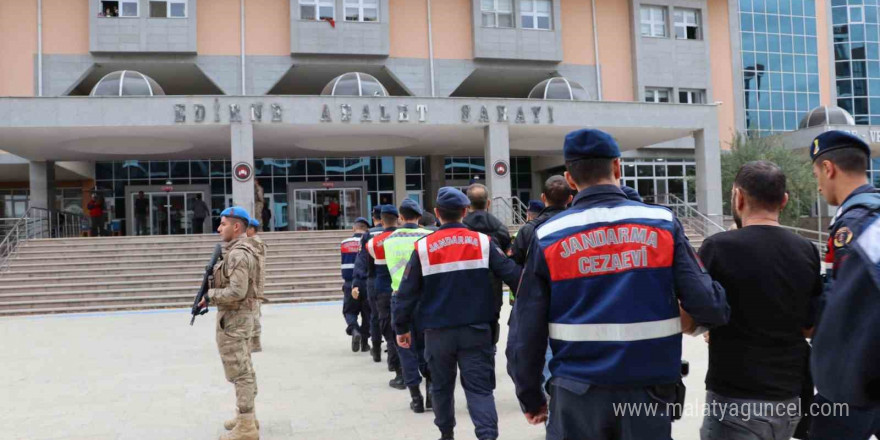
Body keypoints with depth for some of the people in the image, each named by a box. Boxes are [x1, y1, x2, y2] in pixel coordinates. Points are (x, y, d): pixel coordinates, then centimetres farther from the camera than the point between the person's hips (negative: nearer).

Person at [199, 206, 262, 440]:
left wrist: (210, 295, -13)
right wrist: (215, 274, 5)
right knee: (244, 369, 17)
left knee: (239, 372, -5)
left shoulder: (238, 254, -21)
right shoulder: (240, 251, 12)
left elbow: (237, 293, -27)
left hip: (233, 318, -11)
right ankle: (246, 416, 28)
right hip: (239, 316, 11)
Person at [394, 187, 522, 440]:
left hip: (438, 332, 0)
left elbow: (407, 292, -2)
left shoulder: (423, 247, -3)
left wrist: (401, 328, 9)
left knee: (442, 386, 19)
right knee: (480, 387, 3)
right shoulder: (483, 242, -2)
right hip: (476, 330, 0)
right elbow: (513, 275, -5)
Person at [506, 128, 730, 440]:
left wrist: (530, 397, 8)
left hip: (577, 394, 0)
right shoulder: (662, 223, -3)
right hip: (648, 390, 0)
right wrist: (692, 319, 15)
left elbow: (526, 330, -4)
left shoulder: (549, 237, -4)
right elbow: (704, 301, -8)